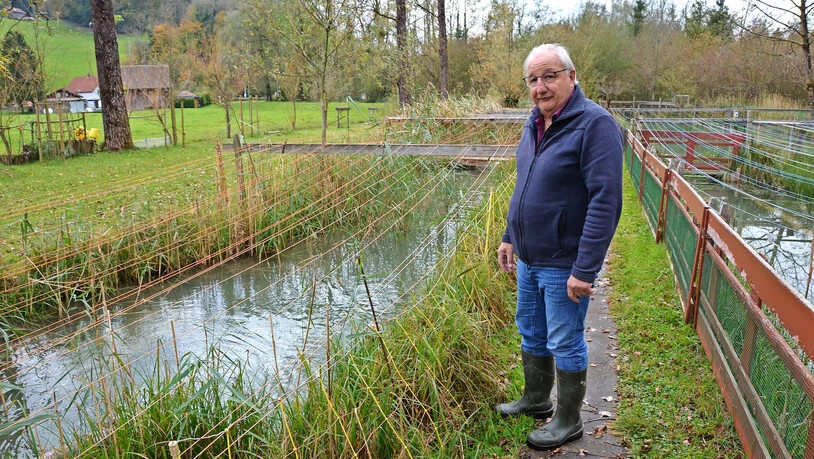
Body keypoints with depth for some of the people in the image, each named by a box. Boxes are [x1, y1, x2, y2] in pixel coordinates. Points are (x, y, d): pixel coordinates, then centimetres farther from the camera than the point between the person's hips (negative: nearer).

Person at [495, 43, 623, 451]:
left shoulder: (595, 124, -19)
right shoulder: (535, 123, 7)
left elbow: (605, 202, -24)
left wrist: (585, 269, -25)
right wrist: (510, 236, 16)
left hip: (563, 264, -8)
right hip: (528, 258, 8)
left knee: (565, 344, 7)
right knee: (530, 334, 21)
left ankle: (567, 422, 27)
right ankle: (535, 400, 41)